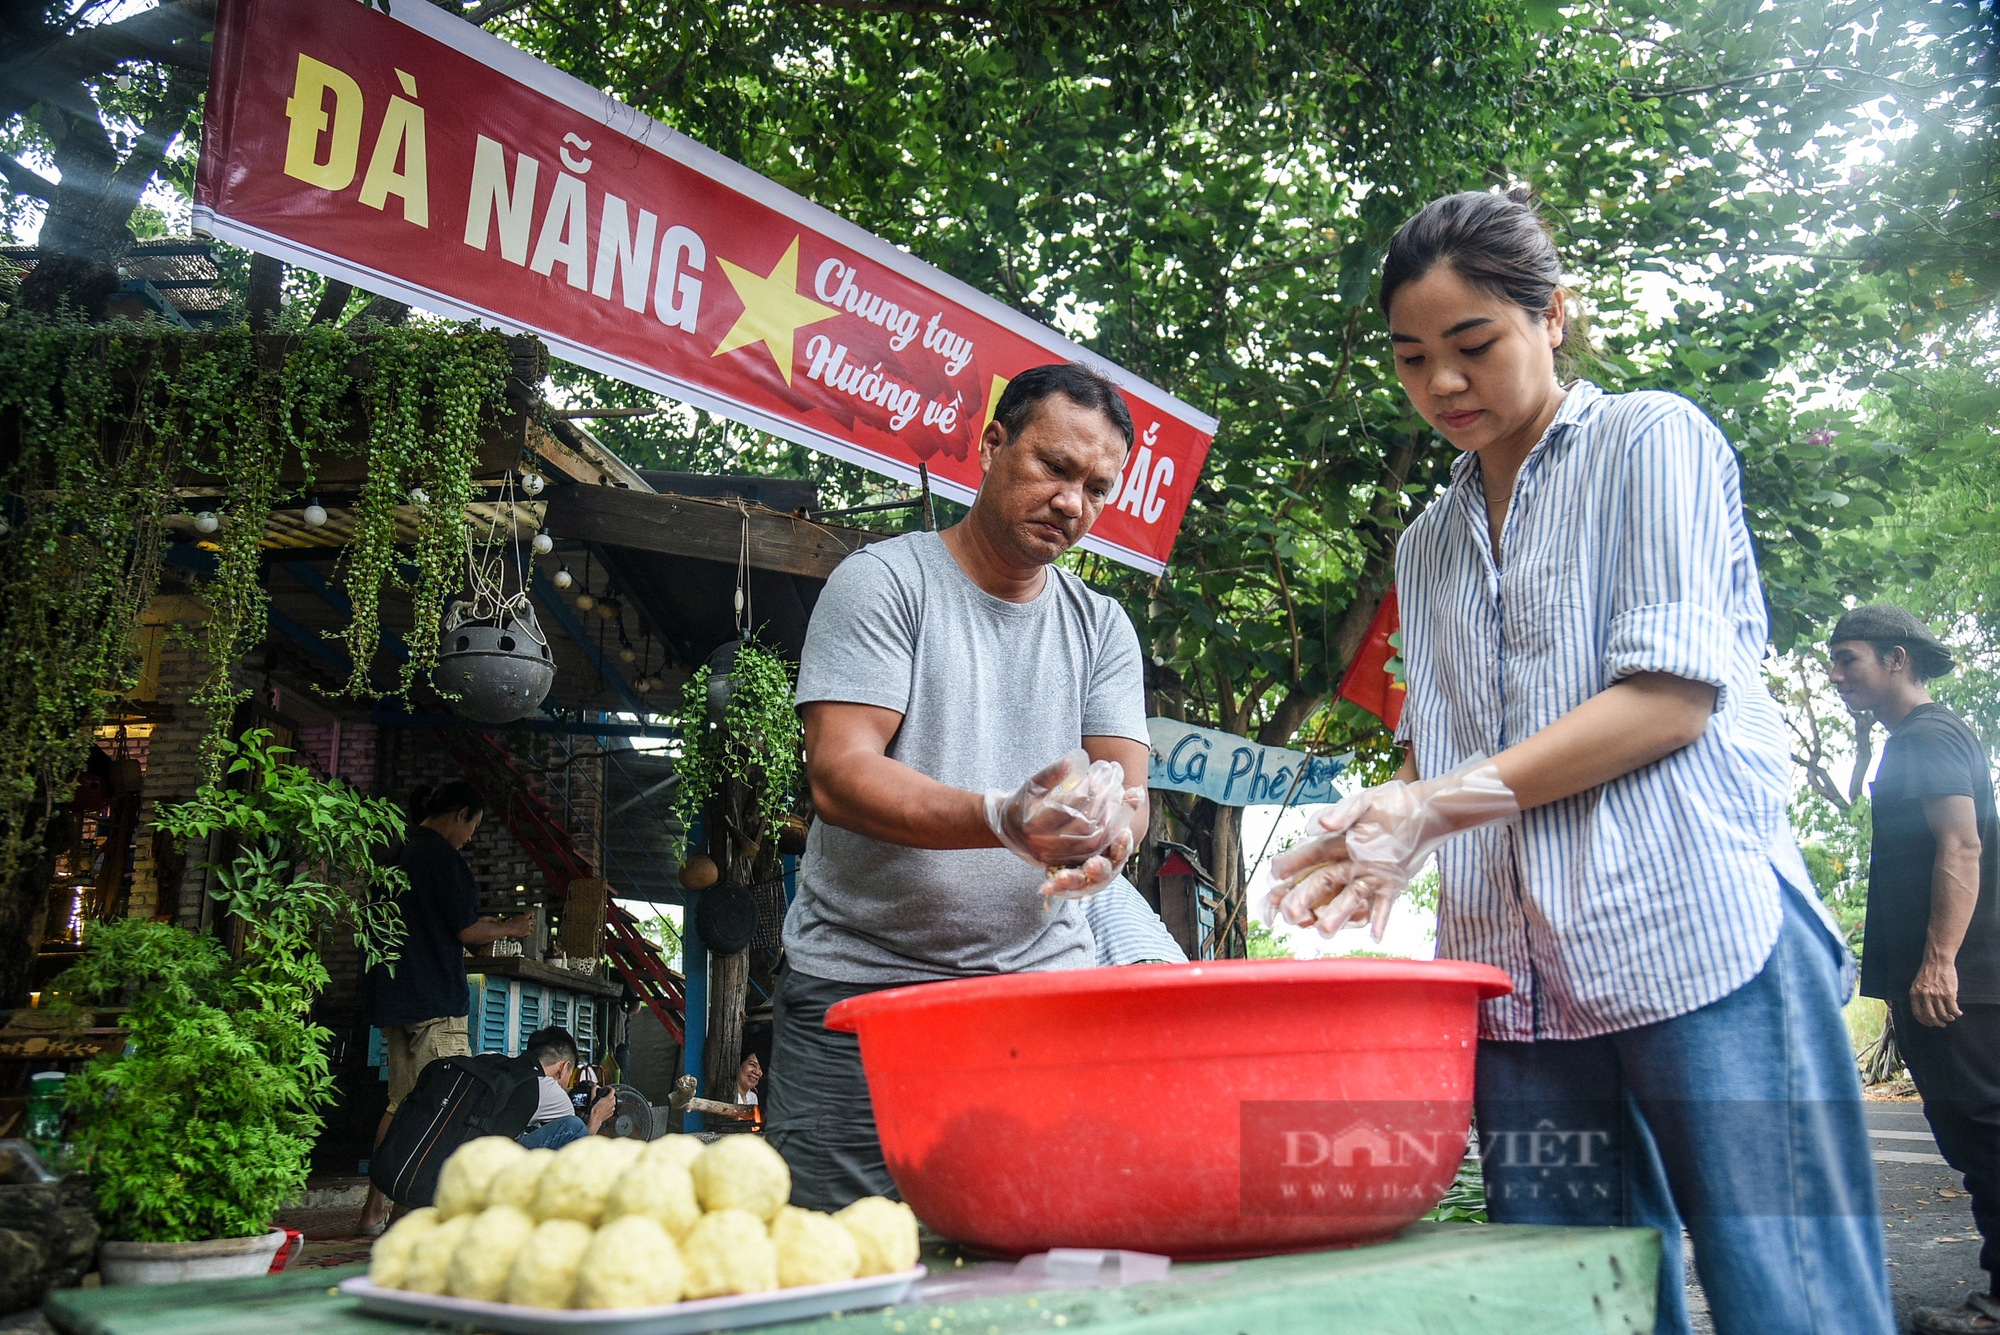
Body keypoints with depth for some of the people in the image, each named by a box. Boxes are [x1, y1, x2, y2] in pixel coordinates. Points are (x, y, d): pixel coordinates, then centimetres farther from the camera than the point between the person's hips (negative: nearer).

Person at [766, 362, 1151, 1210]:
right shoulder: (882, 582, -3)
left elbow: (1127, 788, 3)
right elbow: (840, 775, -14)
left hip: (1043, 981, 4)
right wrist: (1004, 819, -29)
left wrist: (1103, 838, -22)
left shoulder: (1103, 628, 12)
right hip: (863, 978, -3)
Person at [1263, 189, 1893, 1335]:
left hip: (1700, 938, -5)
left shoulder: (1654, 440, 4)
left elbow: (1677, 691, -7)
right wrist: (1394, 831, -5)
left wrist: (1455, 797, -13)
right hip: (1526, 977, 5)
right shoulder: (1430, 543, 22)